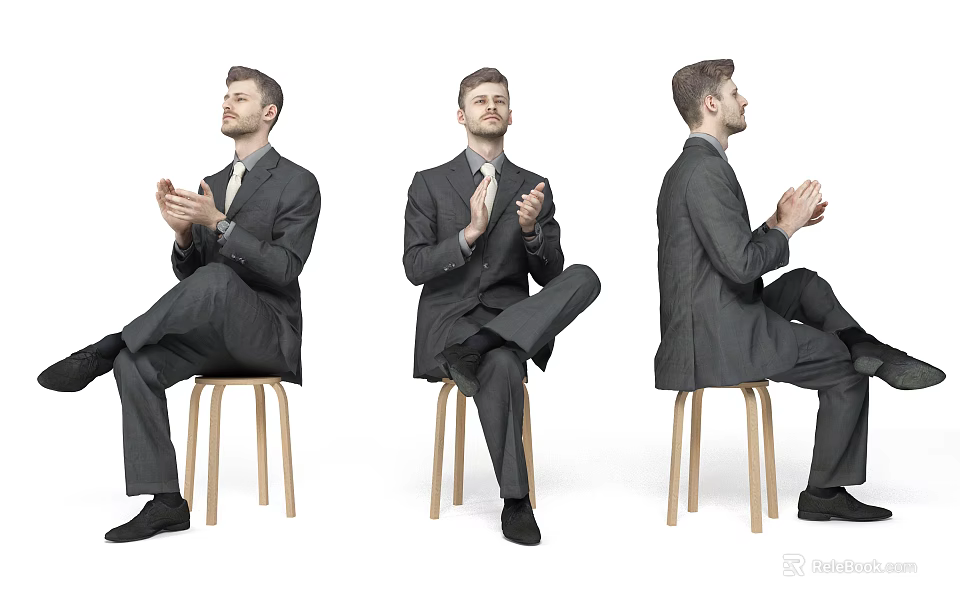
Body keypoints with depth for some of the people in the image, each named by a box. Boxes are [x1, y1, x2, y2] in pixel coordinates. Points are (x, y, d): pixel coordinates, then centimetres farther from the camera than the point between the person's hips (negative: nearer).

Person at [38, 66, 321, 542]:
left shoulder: (298, 183, -4)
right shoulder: (212, 183, 17)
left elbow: (284, 271, -16)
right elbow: (188, 273, 13)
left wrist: (218, 224, -25)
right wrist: (184, 232, -10)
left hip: (268, 336, -6)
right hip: (211, 334, 6)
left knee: (216, 277, -36)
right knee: (135, 364, -21)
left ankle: (105, 350, -24)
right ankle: (166, 502, -18)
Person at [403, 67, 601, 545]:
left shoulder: (534, 187, 14)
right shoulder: (430, 184, 9)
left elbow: (550, 276, 7)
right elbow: (415, 267, -2)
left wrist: (532, 231, -13)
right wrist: (470, 232, -16)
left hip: (513, 316, 2)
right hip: (449, 321, -2)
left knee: (584, 278, -26)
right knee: (501, 365, -36)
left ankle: (484, 345, -36)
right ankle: (516, 501, -22)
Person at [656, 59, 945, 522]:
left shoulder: (690, 167, 15)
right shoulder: (707, 171, -18)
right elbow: (740, 264, -24)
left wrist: (776, 223, 8)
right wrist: (786, 228, -8)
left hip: (707, 323, 10)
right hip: (721, 337, -10)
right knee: (845, 370, 4)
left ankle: (867, 349, 4)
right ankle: (825, 492, 14)